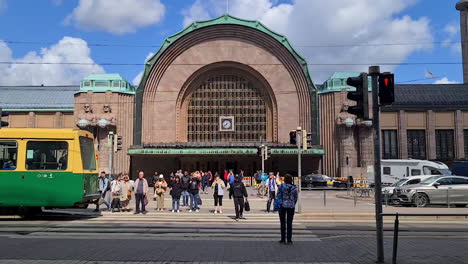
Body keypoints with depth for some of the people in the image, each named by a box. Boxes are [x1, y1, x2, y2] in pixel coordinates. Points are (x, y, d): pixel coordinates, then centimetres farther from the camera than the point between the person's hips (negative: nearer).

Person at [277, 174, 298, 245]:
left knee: (283, 223, 8)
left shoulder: (281, 186, -6)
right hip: (291, 206, 1)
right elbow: (295, 198, 7)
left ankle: (283, 239, 11)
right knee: (289, 223, 6)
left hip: (283, 205, -1)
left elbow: (279, 196, -5)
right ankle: (289, 240, 7)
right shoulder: (294, 188, 1)